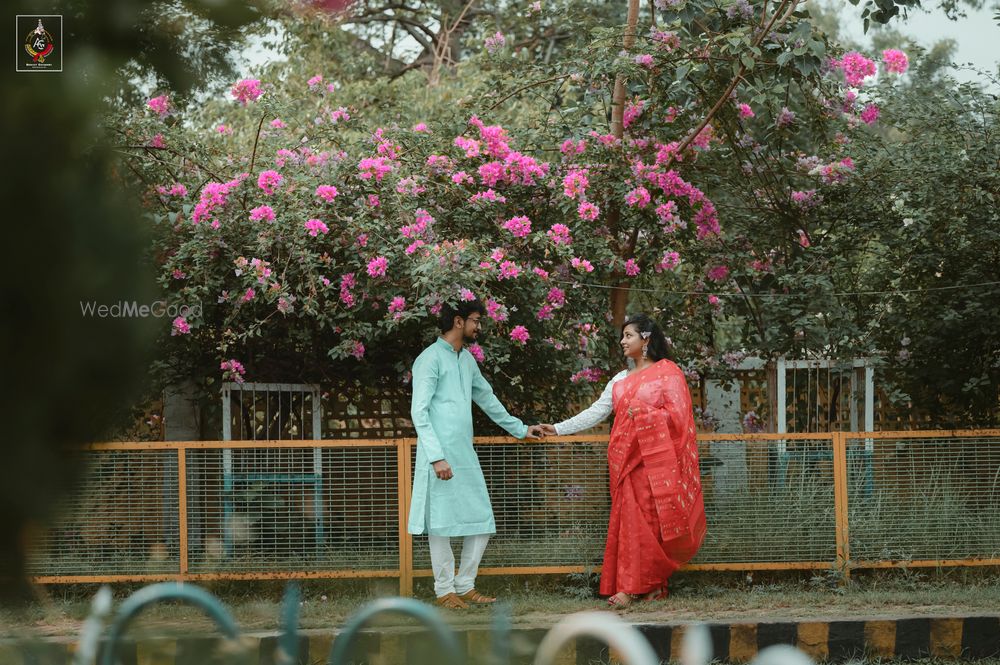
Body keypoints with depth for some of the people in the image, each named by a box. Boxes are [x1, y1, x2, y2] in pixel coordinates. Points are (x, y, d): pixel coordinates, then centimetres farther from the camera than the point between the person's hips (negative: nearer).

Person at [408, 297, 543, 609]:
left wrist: (521, 429, 35)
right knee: (442, 522, -3)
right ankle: (445, 590, 4)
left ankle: (465, 584, 14)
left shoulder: (467, 359, 17)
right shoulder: (431, 359, -8)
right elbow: (419, 411, -14)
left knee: (482, 521, 6)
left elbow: (487, 399, 31)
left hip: (465, 455, 8)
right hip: (441, 457, -8)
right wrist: (436, 457, -21)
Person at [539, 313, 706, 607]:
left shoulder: (668, 373, 2)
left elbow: (678, 415, -5)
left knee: (652, 520, -9)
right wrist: (558, 428, 10)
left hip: (657, 459, -6)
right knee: (630, 520, -2)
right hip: (627, 459, 6)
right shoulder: (621, 380, 20)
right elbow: (595, 412, 16)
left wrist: (643, 415, -14)